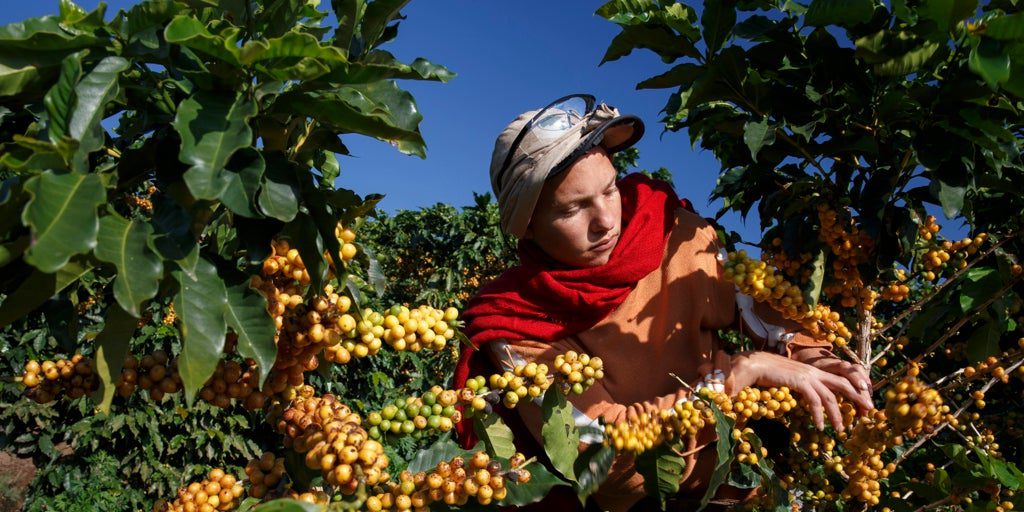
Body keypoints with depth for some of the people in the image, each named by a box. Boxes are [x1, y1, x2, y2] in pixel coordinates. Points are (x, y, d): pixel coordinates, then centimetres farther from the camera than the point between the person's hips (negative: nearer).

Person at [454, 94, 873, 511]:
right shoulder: (514, 325, -19)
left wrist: (807, 353, -15)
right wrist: (744, 371, -28)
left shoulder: (673, 230, -10)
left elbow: (750, 303, 4)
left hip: (729, 462, 3)